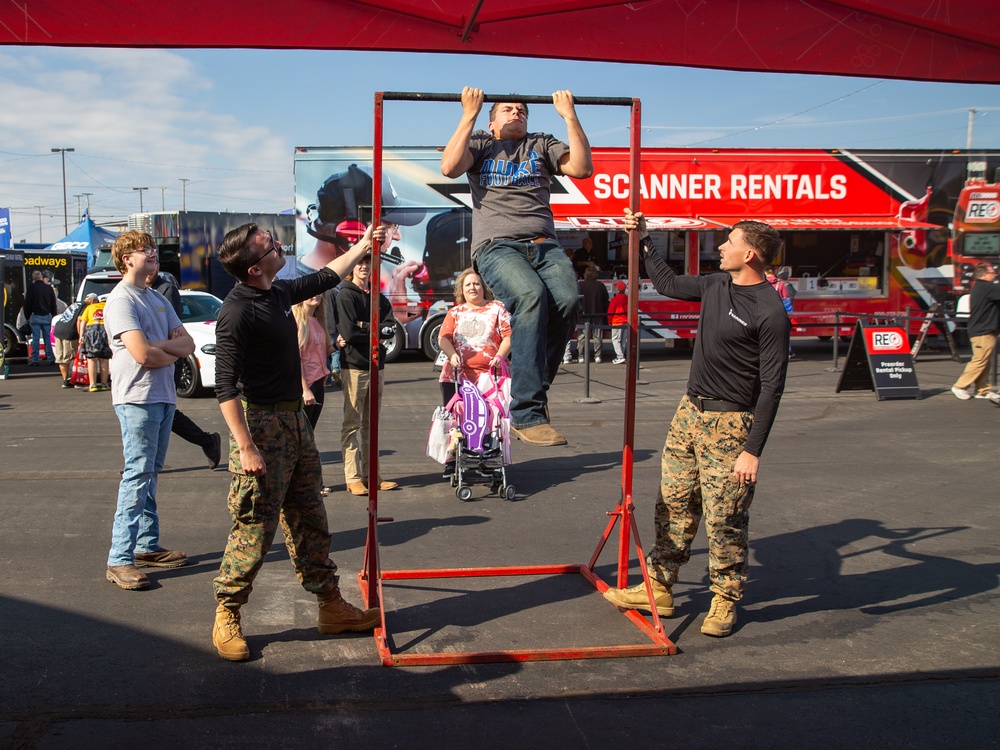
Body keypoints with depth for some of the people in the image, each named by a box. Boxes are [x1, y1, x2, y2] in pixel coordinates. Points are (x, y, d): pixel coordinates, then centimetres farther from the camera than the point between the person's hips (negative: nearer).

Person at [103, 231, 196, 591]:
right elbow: (143, 354, -21)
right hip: (137, 399, -8)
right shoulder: (121, 300, -10)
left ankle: (147, 546, 21)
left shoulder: (158, 299, 17)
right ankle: (120, 559, -7)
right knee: (138, 475, -10)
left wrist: (161, 346, -10)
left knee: (150, 474, 13)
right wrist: (173, 351, -1)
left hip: (164, 397, 8)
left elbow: (187, 343, 10)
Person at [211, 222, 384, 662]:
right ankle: (227, 617, 13)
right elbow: (225, 386, -22)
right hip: (262, 425, -9)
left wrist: (364, 245, 29)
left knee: (310, 521, 14)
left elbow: (326, 277, 28)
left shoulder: (279, 292, 7)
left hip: (295, 419, 9)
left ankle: (331, 607, 23)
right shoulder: (238, 311, -19)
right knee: (255, 529, -3)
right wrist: (246, 448, -25)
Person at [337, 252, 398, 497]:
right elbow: (348, 332, -15)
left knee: (371, 424, 10)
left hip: (376, 366, 6)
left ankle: (369, 474, 15)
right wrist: (377, 333, -4)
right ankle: (353, 478, 0)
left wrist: (364, 326, -12)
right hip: (354, 366, -6)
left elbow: (391, 328, 0)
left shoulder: (378, 297, 15)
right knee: (352, 424, -3)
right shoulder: (346, 295, -4)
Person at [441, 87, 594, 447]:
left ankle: (534, 386, -8)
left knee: (567, 299, -30)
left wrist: (569, 115, 8)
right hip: (497, 245, -3)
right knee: (530, 296, -35)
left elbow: (582, 168, 9)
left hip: (544, 244, 3)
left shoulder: (542, 145, 26)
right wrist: (469, 115, 3)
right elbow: (449, 167, -1)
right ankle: (527, 414, -35)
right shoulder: (481, 143, 20)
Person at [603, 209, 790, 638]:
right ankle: (659, 589, 20)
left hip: (729, 424, -8)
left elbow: (771, 386, -17)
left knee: (724, 519, 0)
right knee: (673, 505, 11)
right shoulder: (716, 286, 7)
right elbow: (668, 284, 27)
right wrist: (643, 241, 25)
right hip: (690, 411, 8)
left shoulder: (770, 312, -16)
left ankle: (725, 601, 16)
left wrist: (752, 450, -20)